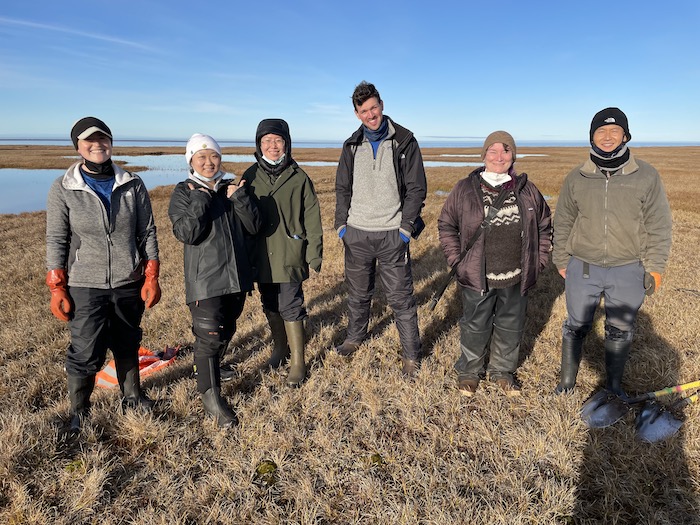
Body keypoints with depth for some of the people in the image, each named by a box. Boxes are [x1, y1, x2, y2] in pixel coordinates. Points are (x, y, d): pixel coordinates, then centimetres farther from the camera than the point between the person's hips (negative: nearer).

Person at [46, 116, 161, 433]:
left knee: (128, 346, 16)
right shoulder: (63, 189, -2)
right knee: (86, 353, 0)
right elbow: (56, 241, -2)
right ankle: (79, 414, 23)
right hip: (84, 287, -2)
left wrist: (151, 278, -2)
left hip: (129, 284, 2)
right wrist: (57, 289, -6)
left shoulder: (132, 185, 2)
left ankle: (132, 398, 35)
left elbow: (147, 233, 3)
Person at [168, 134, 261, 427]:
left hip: (236, 274, 5)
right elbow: (186, 234, -17)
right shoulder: (184, 193, -3)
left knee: (227, 329, 20)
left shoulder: (233, 188, 9)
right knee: (209, 334, -8)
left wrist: (239, 198, -13)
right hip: (205, 279, -5)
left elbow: (254, 226, 0)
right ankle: (211, 396, 4)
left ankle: (210, 366, 45)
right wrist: (201, 200, -20)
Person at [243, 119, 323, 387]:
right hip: (261, 256, 4)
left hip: (290, 256, -4)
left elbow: (312, 219, -2)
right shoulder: (250, 177, 5)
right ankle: (280, 347, 37)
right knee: (270, 306, 16)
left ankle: (298, 363, 9)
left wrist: (314, 256, -5)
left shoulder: (299, 177, -3)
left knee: (290, 307, -5)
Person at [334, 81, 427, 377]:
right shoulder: (352, 146, 8)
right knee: (357, 293, 17)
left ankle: (411, 355, 14)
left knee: (401, 297, 1)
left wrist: (406, 226, -12)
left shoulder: (404, 142, -2)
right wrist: (341, 223, 3)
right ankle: (355, 337, 39)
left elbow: (416, 188, -4)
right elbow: (342, 188, 13)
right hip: (357, 233, 4)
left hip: (392, 234, -3)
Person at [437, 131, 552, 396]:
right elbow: (446, 225, 4)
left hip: (516, 278, 3)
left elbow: (544, 226, 14)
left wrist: (539, 260, 7)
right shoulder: (465, 189, -4)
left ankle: (502, 371, 37)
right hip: (477, 277, -2)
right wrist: (456, 259, -4)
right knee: (475, 326, 9)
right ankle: (468, 371, 31)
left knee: (511, 326, 16)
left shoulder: (528, 191, 3)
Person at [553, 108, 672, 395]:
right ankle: (567, 379, 30)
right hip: (583, 268, 1)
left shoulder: (646, 177, -4)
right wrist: (562, 261, 6)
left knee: (620, 331, 14)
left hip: (628, 271, 0)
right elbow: (563, 224, 7)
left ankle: (614, 385, 34)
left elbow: (658, 226, -1)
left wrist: (654, 267, -3)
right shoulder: (576, 178, 0)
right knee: (576, 326, 12)